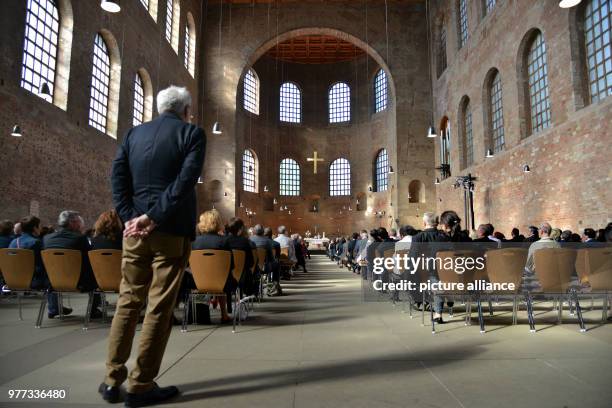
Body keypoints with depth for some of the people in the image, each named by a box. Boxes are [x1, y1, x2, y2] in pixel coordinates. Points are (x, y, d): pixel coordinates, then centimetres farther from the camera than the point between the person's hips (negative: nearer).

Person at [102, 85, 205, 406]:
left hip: (135, 228, 5)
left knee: (128, 301, 14)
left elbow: (117, 176, 3)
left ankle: (113, 380, 20)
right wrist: (153, 217, -14)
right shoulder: (192, 133, -1)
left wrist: (130, 218, -4)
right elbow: (186, 180, -15)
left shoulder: (134, 133, 13)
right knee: (160, 307, 2)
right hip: (172, 228, -4)